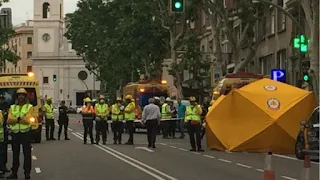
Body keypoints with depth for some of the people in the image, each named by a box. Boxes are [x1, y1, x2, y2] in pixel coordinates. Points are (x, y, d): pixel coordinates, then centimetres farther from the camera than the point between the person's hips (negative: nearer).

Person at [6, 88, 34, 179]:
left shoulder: (29, 107, -1)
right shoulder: (12, 107, 9)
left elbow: (27, 120, -16)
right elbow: (9, 120, -5)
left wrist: (15, 119, -11)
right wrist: (19, 119, -18)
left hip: (26, 133, -3)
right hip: (15, 133, 3)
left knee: (27, 154, 1)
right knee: (15, 154, 10)